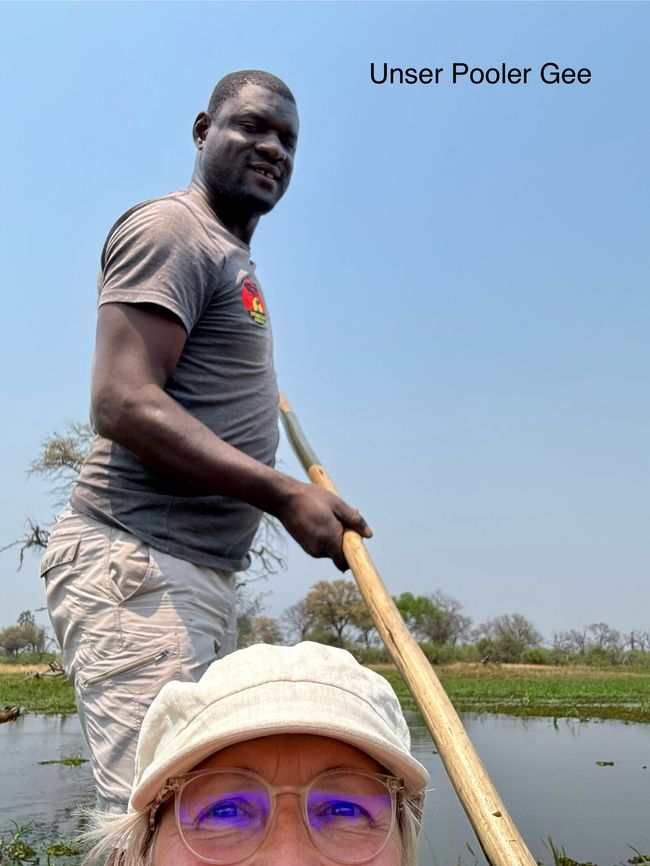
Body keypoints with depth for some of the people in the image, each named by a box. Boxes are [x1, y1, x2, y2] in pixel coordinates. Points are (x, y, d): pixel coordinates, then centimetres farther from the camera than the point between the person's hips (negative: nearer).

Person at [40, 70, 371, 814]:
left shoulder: (230, 256, 24)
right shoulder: (172, 229, -6)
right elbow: (122, 403, -19)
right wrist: (284, 494, -21)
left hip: (197, 575, 10)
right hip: (137, 562, -10)